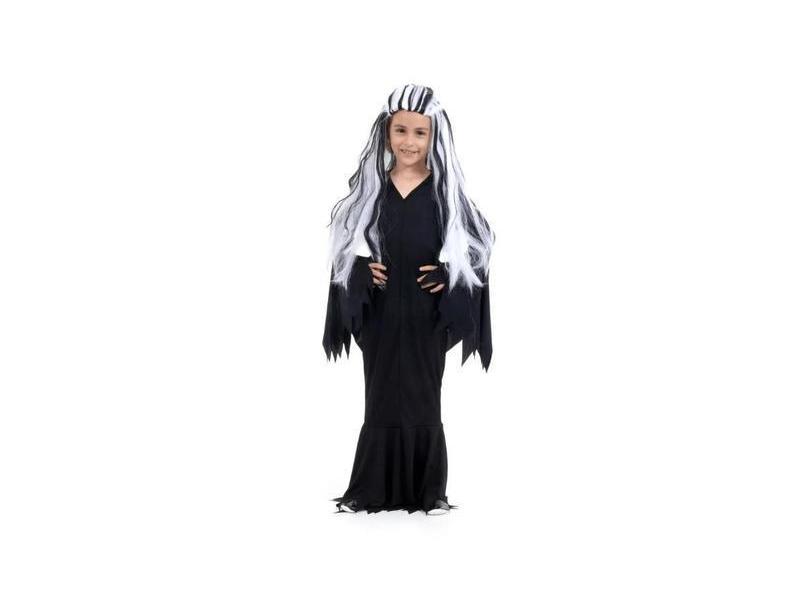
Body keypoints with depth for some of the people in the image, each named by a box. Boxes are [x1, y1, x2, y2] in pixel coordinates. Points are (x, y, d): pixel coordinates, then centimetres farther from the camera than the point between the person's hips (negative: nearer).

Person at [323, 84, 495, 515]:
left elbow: (474, 246, 0)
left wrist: (448, 275, -14)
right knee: (382, 399, 5)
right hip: (380, 313, 1)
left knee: (424, 399, 4)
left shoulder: (445, 190, -2)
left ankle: (429, 491, 12)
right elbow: (345, 245, 8)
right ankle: (373, 490, 12)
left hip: (426, 314, -1)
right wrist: (362, 270, -10)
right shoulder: (368, 189, 2)